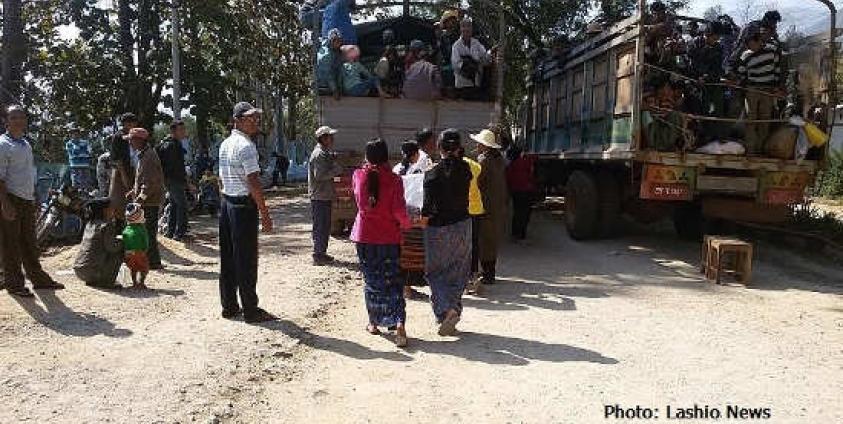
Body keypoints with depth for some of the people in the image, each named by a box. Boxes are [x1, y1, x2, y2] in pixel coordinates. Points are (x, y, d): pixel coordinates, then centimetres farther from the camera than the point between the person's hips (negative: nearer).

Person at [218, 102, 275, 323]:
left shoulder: (224, 145, 14)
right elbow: (253, 183, -19)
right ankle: (250, 310, 6)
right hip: (244, 205, -9)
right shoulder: (246, 146, -15)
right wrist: (265, 214, -17)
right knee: (246, 259, -2)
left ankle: (229, 306, 23)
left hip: (226, 203, 9)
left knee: (227, 257, 13)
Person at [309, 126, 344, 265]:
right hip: (319, 197, -10)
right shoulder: (319, 154, -15)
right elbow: (319, 175, -23)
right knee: (320, 226, -6)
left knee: (325, 227, 15)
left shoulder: (325, 153, 17)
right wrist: (337, 170, -18)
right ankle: (318, 256, 0)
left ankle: (321, 253, 24)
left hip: (325, 196, 10)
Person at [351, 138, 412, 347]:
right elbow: (399, 211, -13)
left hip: (364, 236, 2)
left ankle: (374, 322, 22)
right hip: (389, 237, -2)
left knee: (371, 280, 14)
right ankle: (399, 323, -11)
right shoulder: (394, 180, -10)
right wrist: (406, 224, 7)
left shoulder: (358, 176, -3)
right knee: (393, 281, 3)